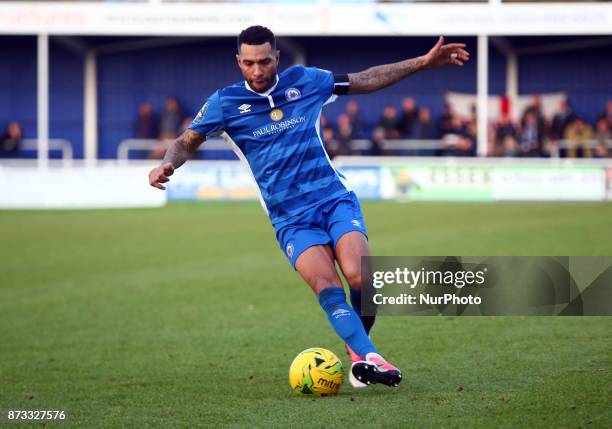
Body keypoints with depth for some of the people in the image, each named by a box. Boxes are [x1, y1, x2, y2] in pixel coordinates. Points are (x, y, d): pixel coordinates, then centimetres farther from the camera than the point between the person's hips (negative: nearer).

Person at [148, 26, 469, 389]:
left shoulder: (305, 81, 8)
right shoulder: (225, 102, 3)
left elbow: (366, 80, 19)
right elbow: (187, 142, 13)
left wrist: (424, 62, 17)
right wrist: (168, 165, -9)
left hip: (335, 198, 1)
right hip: (290, 219, -1)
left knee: (360, 277, -24)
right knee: (326, 284, -28)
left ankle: (359, 353, -2)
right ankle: (369, 357, -37)